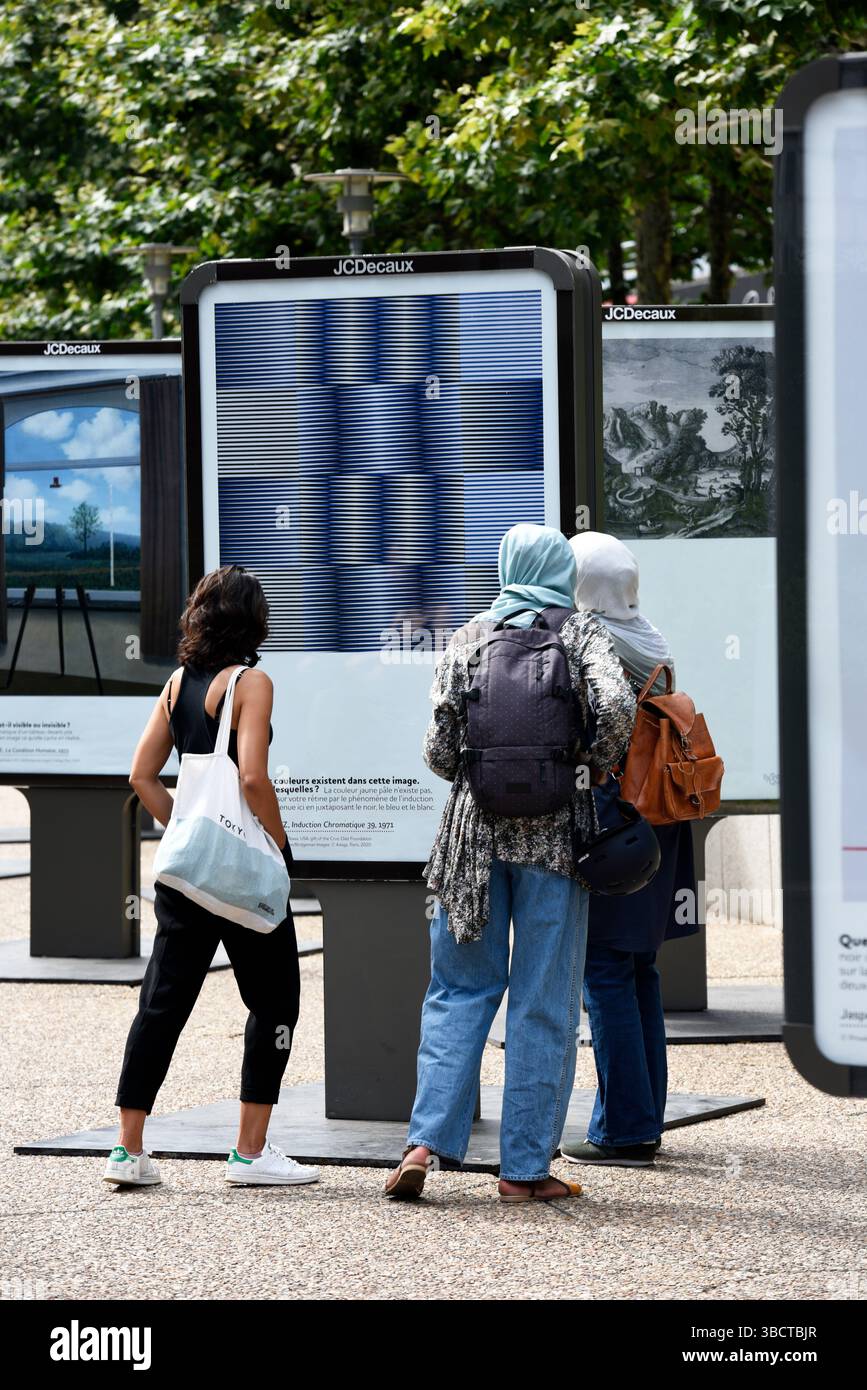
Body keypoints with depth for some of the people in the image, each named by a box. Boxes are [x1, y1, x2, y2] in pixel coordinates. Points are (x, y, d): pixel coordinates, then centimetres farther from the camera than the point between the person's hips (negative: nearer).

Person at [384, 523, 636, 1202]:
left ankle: (426, 1141, -4)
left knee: (460, 989, 10)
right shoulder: (582, 632, 1)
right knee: (544, 1002, 3)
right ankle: (525, 1166, 3)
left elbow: (440, 750, 1)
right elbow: (615, 704, -17)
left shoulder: (469, 640, 7)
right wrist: (596, 766, -1)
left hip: (475, 826, 2)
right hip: (554, 831, -2)